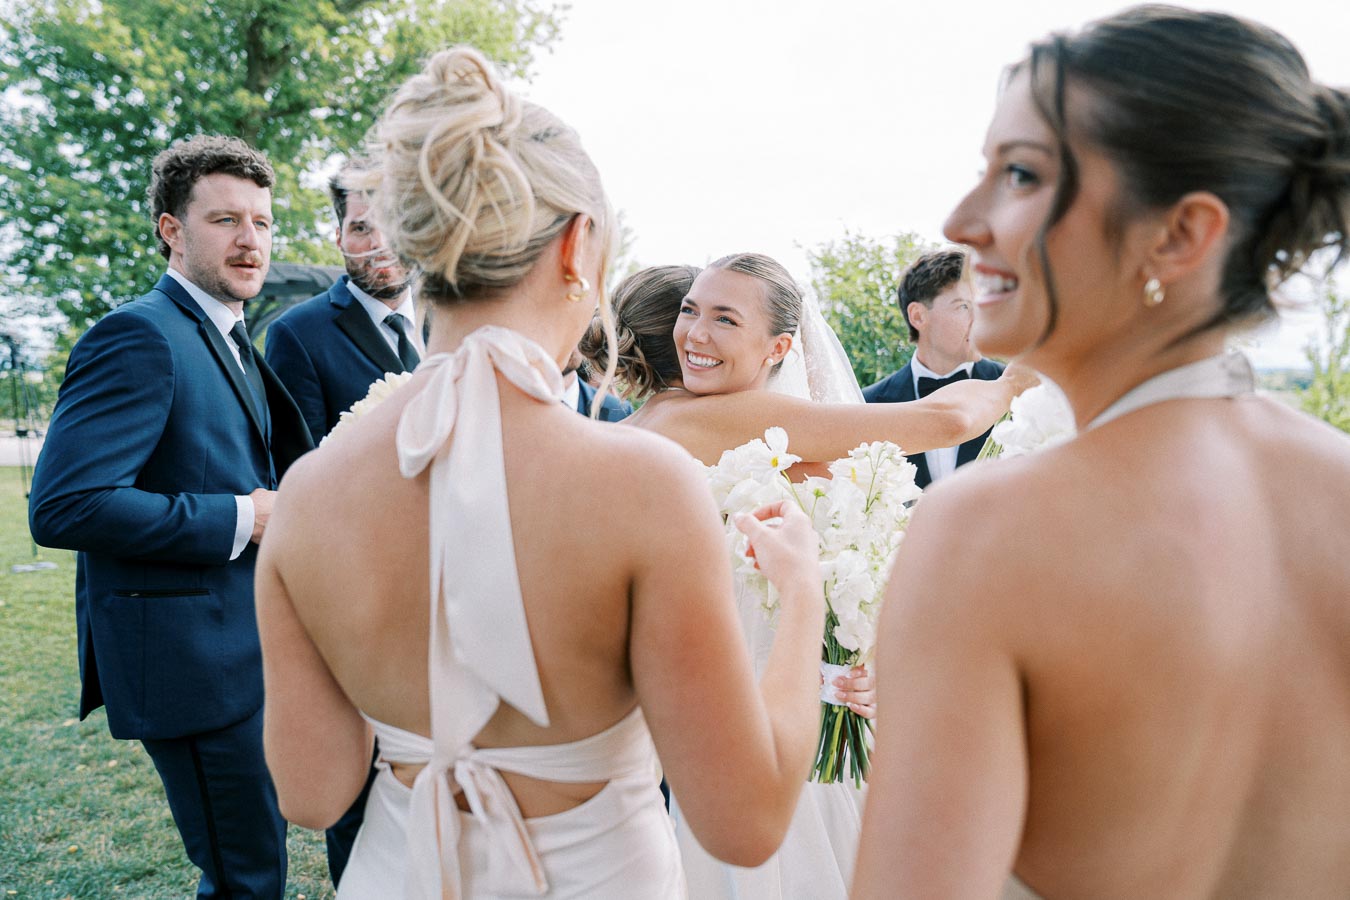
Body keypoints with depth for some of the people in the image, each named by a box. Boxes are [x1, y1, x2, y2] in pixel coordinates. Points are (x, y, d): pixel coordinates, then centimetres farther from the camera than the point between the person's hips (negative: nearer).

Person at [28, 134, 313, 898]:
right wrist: (239, 518, -22)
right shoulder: (140, 337, -18)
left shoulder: (233, 342, 13)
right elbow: (63, 506, -27)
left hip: (246, 645, 10)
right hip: (191, 658, -10)